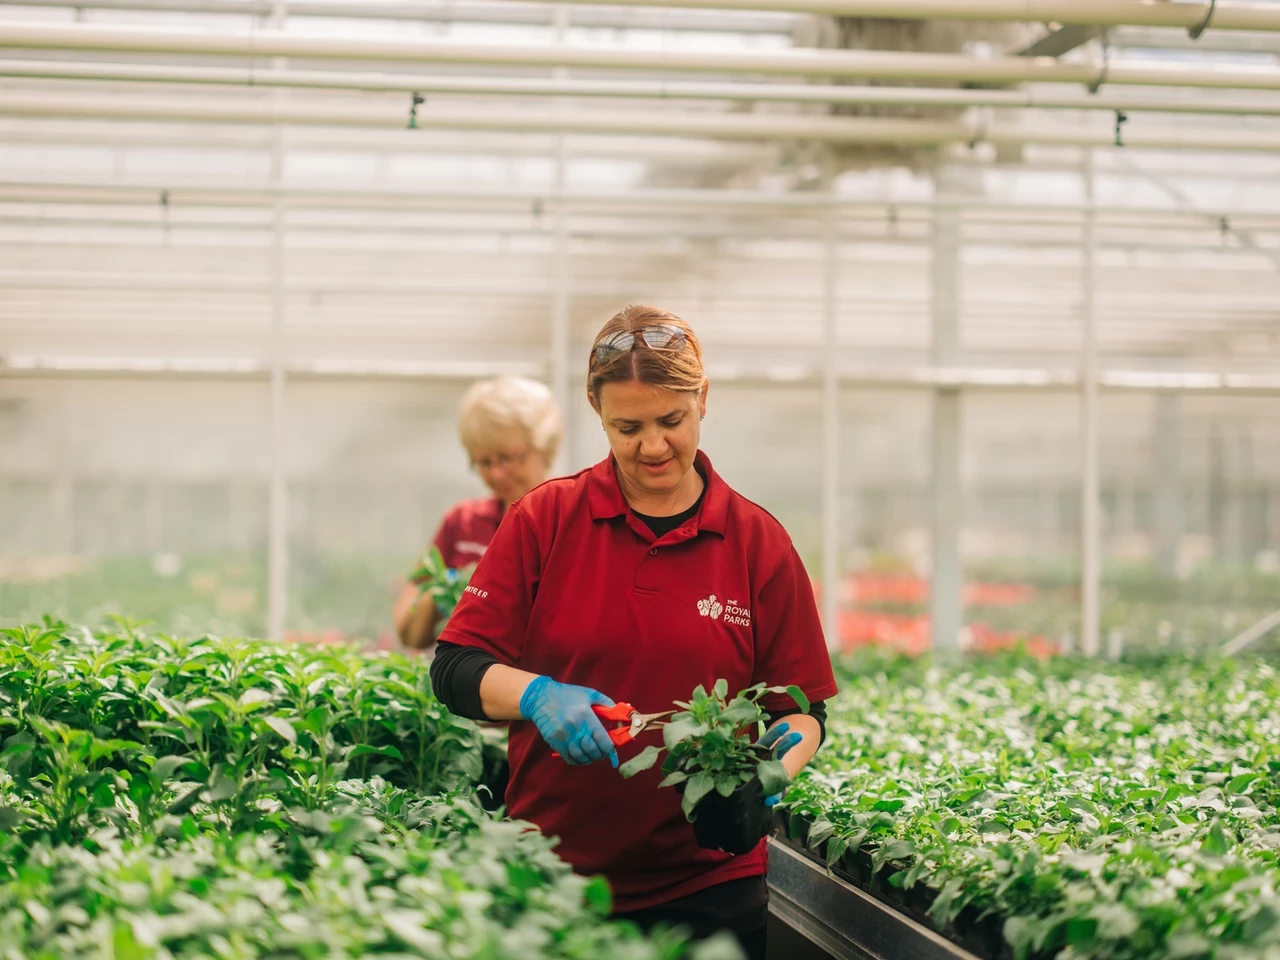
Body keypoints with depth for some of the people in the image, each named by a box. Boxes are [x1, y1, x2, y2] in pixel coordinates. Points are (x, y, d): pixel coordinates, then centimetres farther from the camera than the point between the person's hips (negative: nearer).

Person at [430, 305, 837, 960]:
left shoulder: (759, 542, 3)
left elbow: (802, 708, 4)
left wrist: (776, 763, -17)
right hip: (555, 875, 0)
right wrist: (538, 695, -22)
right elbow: (454, 671, -3)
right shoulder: (545, 519, 0)